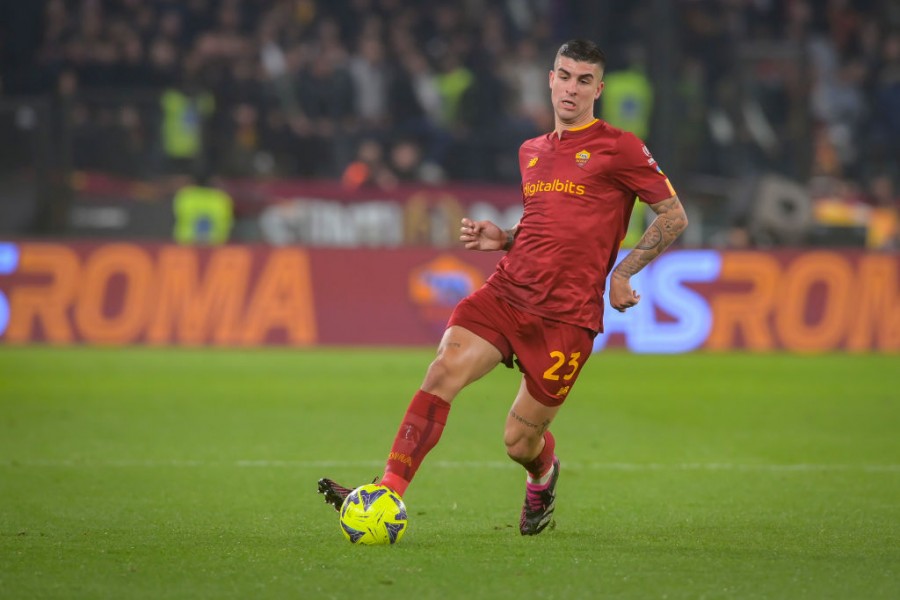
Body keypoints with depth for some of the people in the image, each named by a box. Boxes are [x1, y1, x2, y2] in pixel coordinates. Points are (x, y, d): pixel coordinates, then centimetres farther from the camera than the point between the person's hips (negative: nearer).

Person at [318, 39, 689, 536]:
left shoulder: (619, 148, -1)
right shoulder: (531, 151, 18)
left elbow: (673, 216, 2)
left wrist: (623, 272, -7)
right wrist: (502, 238, 10)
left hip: (567, 316, -5)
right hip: (507, 290, 5)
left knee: (520, 443, 1)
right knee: (442, 373, -21)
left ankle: (543, 474, 39)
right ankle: (389, 492, -26)